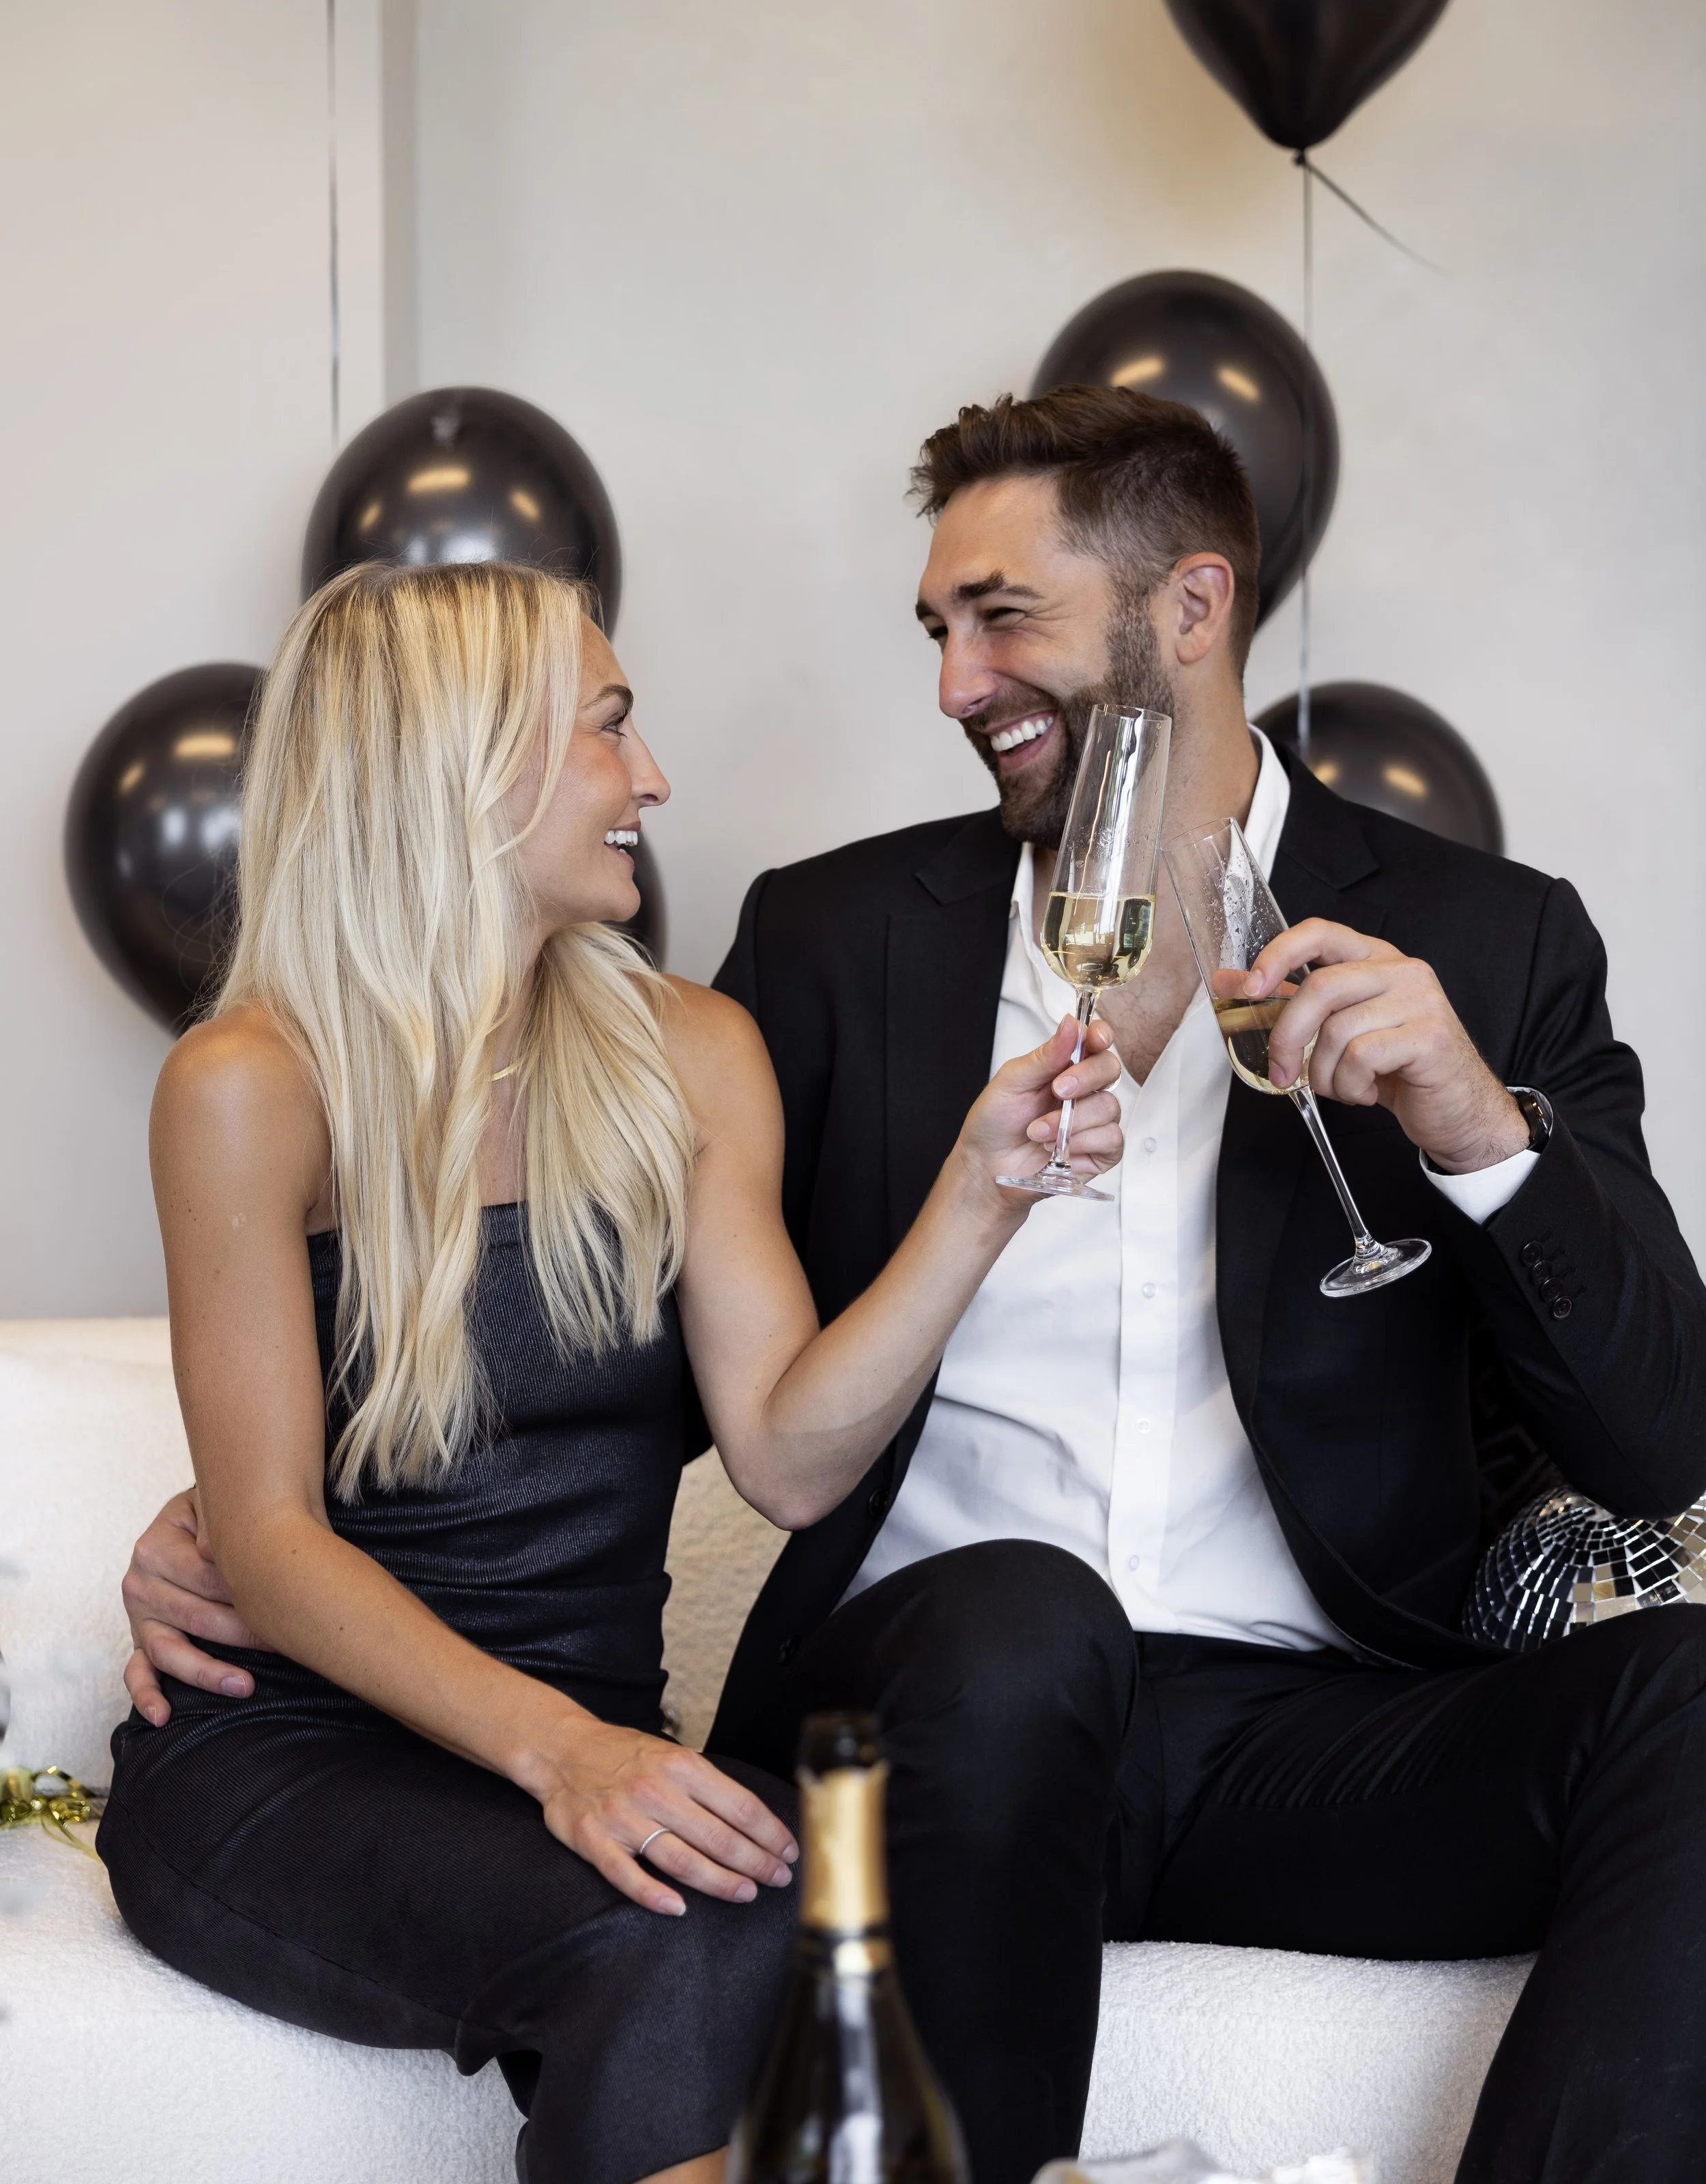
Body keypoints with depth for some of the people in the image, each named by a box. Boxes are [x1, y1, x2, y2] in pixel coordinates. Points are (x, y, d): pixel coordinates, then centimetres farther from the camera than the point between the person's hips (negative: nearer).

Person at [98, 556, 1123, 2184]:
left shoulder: (689, 1058, 7)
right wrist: (550, 1746, -25)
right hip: (284, 1760, -4)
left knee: (806, 1895, -31)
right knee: (666, 1940, -35)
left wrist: (980, 1193, -13)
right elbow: (272, 1536, -11)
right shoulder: (255, 1086, -7)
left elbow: (788, 1458, -1)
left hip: (588, 1750, 4)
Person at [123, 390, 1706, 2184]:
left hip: (1317, 1734, 0)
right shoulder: (838, 937, 13)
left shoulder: (1489, 945, 9)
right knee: (1015, 1612, -35)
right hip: (954, 1701, 0)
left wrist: (1484, 1131, -14)